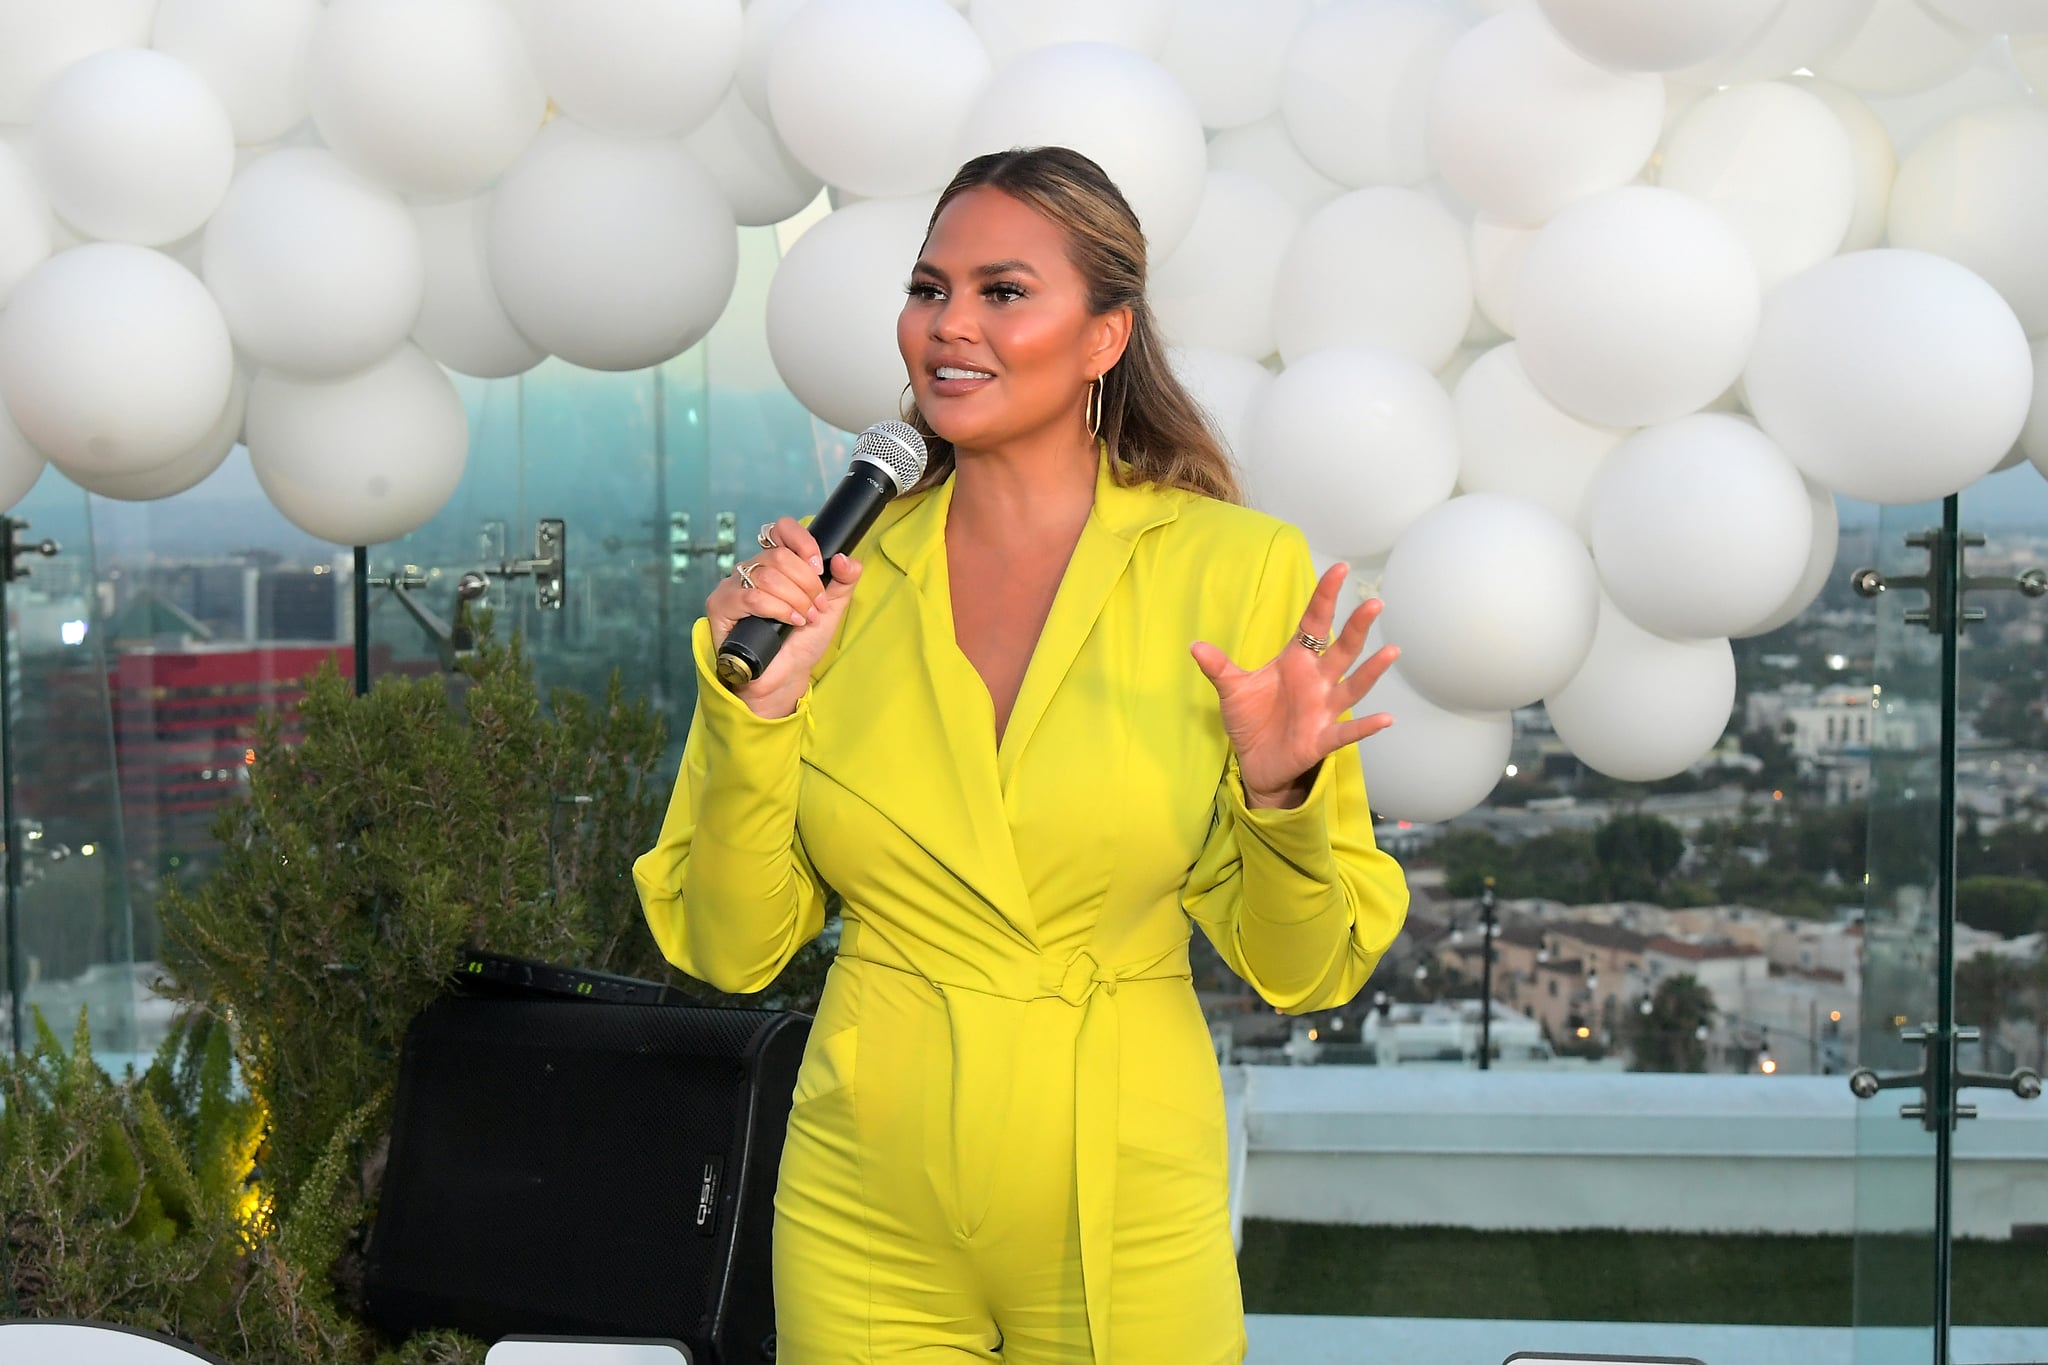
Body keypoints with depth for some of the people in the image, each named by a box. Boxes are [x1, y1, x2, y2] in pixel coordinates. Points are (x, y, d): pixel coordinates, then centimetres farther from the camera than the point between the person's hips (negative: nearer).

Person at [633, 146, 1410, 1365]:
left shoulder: (1237, 568, -7)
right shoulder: (832, 576, -1)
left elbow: (1303, 969, -3)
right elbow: (728, 950, -1)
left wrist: (1281, 798, -21)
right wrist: (754, 712, -14)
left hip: (1127, 1210, -1)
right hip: (866, 1220, 2)